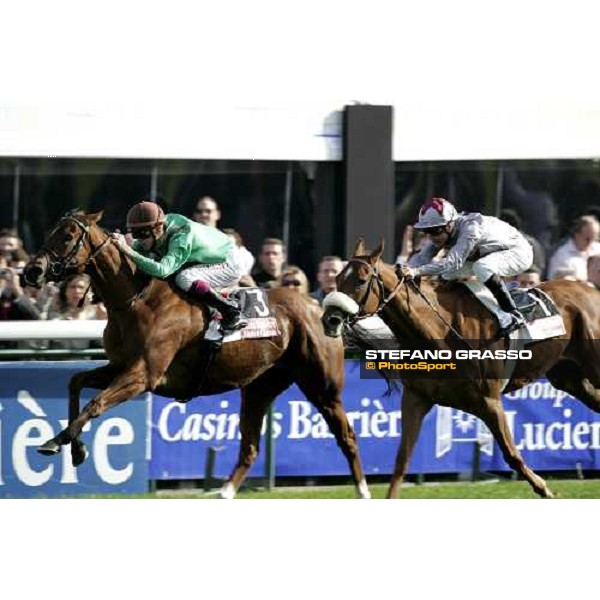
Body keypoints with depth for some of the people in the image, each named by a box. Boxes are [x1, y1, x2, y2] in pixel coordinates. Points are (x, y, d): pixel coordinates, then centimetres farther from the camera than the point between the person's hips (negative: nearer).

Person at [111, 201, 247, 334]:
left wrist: (129, 251, -54)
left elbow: (162, 270, -48)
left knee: (184, 279, -33)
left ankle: (232, 312, -15)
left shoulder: (182, 236, -36)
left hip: (229, 266, -9)